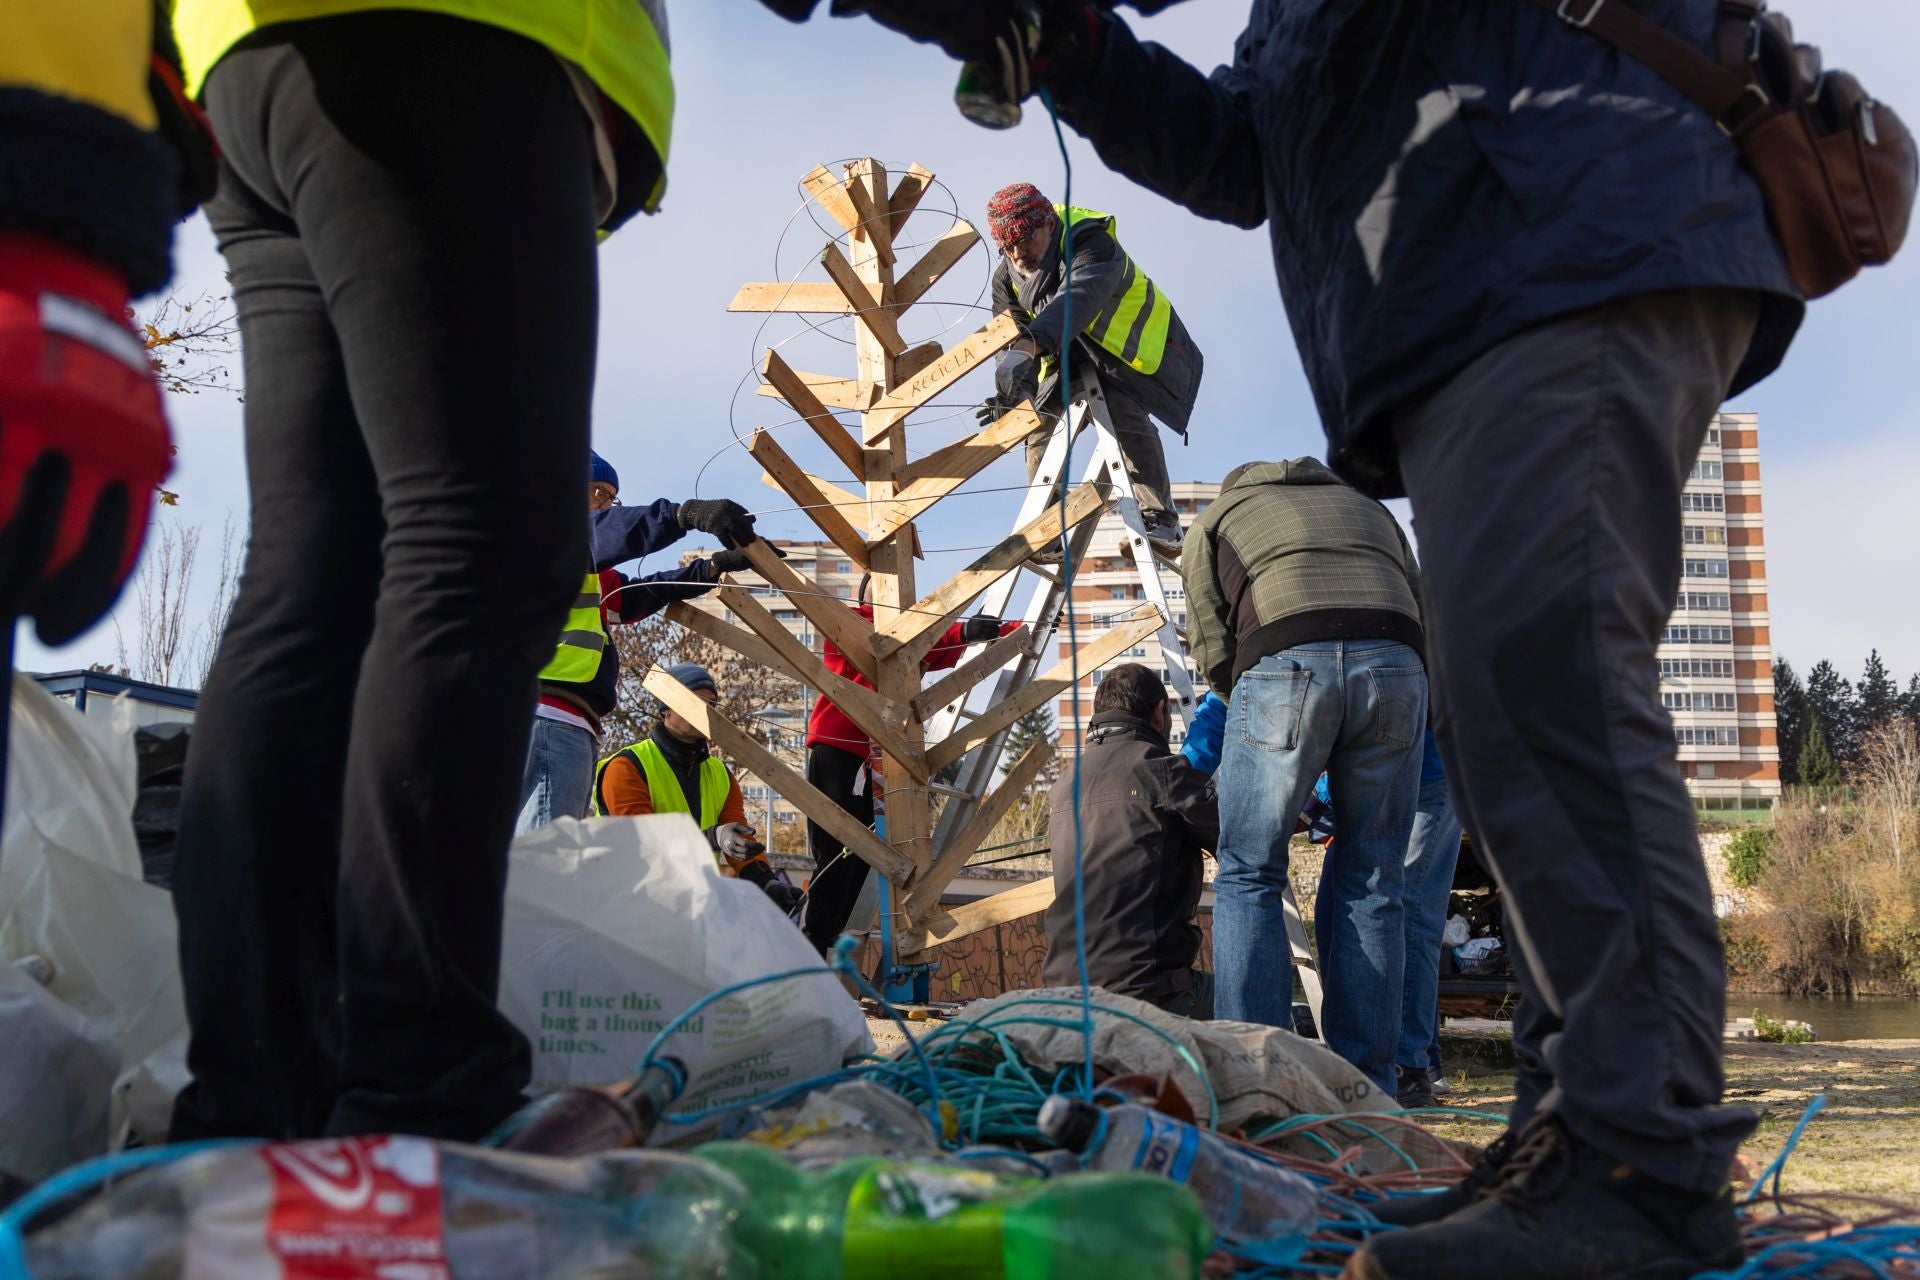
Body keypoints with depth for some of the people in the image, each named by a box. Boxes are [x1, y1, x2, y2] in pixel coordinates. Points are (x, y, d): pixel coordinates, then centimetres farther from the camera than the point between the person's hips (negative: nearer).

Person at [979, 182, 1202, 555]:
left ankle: (1160, 520, -28)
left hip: (1127, 344, -7)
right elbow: (1010, 333, -15)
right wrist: (1015, 389, -38)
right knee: (1040, 424, -5)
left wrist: (1027, 347, -69)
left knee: (1124, 414, -29)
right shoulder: (1007, 276, -9)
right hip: (1068, 354, 7)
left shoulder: (1090, 244, -33)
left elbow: (1077, 299, -52)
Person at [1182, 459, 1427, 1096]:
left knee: (1249, 875, 5)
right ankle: (1366, 1085, 8)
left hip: (1285, 663, -3)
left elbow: (1213, 646, 15)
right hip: (1395, 666, 3)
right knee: (1370, 882, 10)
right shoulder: (1368, 508, 37)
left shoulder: (1217, 518, 28)